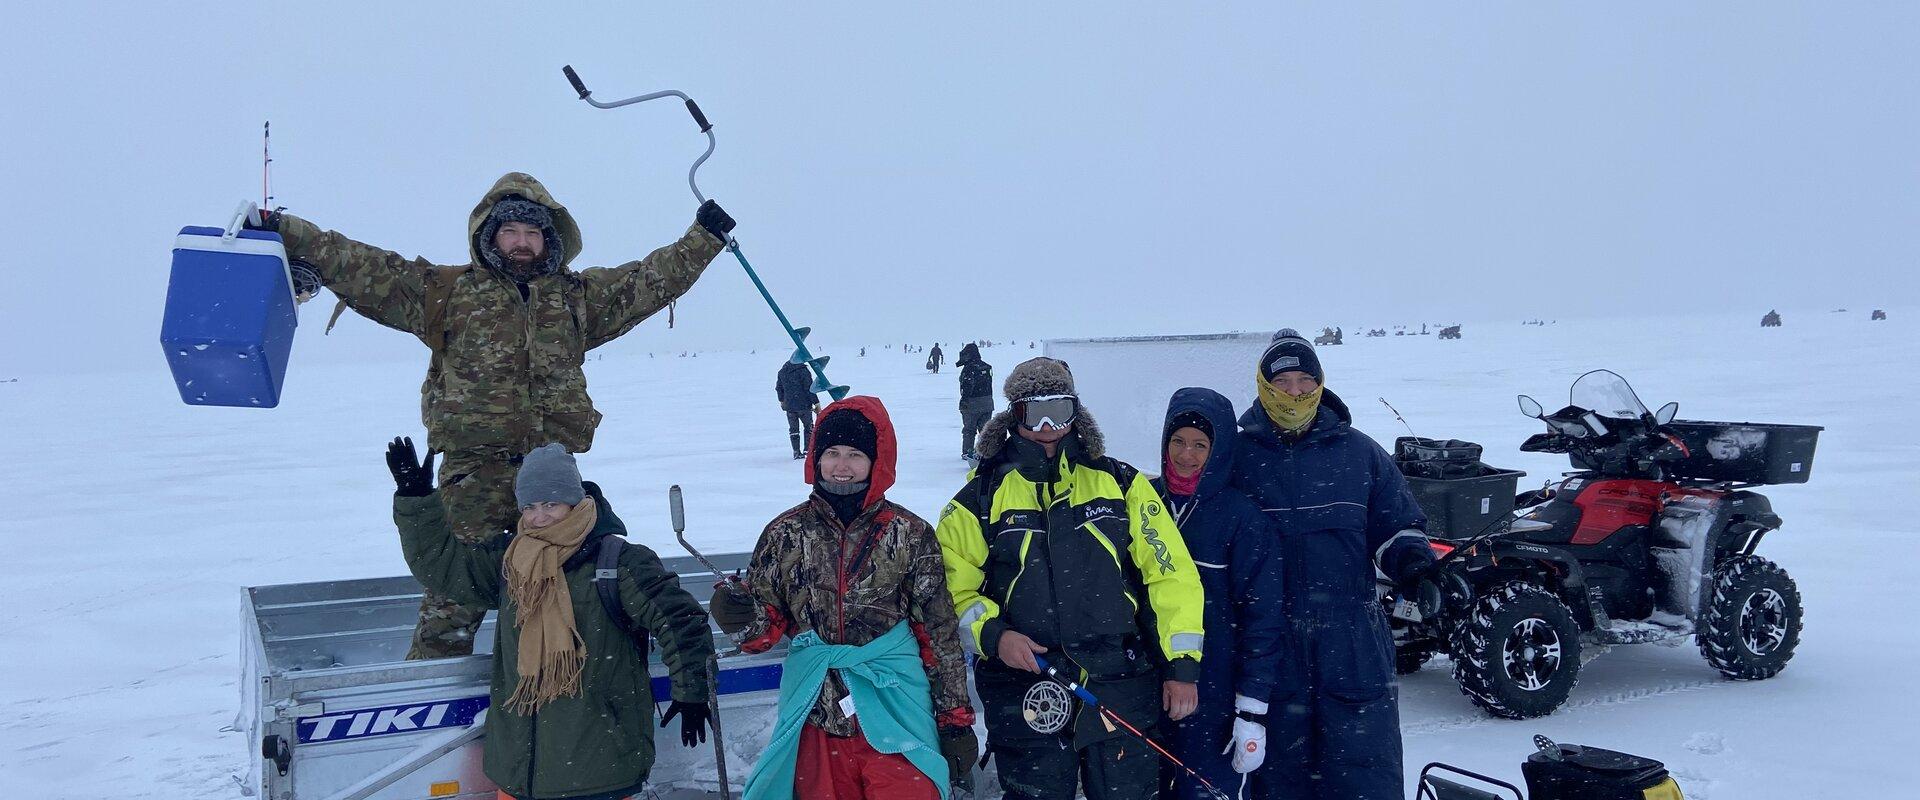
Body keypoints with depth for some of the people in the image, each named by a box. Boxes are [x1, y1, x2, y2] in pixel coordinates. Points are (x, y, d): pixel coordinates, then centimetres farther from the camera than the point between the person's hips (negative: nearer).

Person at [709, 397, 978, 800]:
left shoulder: (910, 535, -2)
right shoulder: (786, 533, 2)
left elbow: (940, 632, 2)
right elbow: (767, 626, 6)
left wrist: (957, 721, 3)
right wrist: (744, 619, -17)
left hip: (895, 721, -2)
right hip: (815, 722, 2)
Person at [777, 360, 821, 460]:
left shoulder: (782, 371, 6)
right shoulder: (803, 371, -14)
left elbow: (778, 387, 17)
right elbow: (809, 388, -16)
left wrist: (782, 401, 32)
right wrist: (816, 403, -8)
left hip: (789, 406, 5)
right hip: (803, 405, -5)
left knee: (793, 429, 13)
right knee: (808, 427, 12)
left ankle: (796, 452, 11)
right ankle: (807, 450, 7)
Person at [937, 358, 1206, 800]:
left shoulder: (1120, 482, 6)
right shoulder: (980, 498, 3)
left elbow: (1169, 570, 4)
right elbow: (952, 588, 3)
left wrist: (1182, 664, -1)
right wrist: (992, 635, -14)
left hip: (1122, 688, 1)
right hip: (1023, 694, -1)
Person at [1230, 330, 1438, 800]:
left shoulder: (1358, 452, 8)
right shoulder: (1237, 457, 4)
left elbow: (1397, 524, 13)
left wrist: (1411, 562, -7)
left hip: (1352, 642, 1)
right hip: (1270, 644, 0)